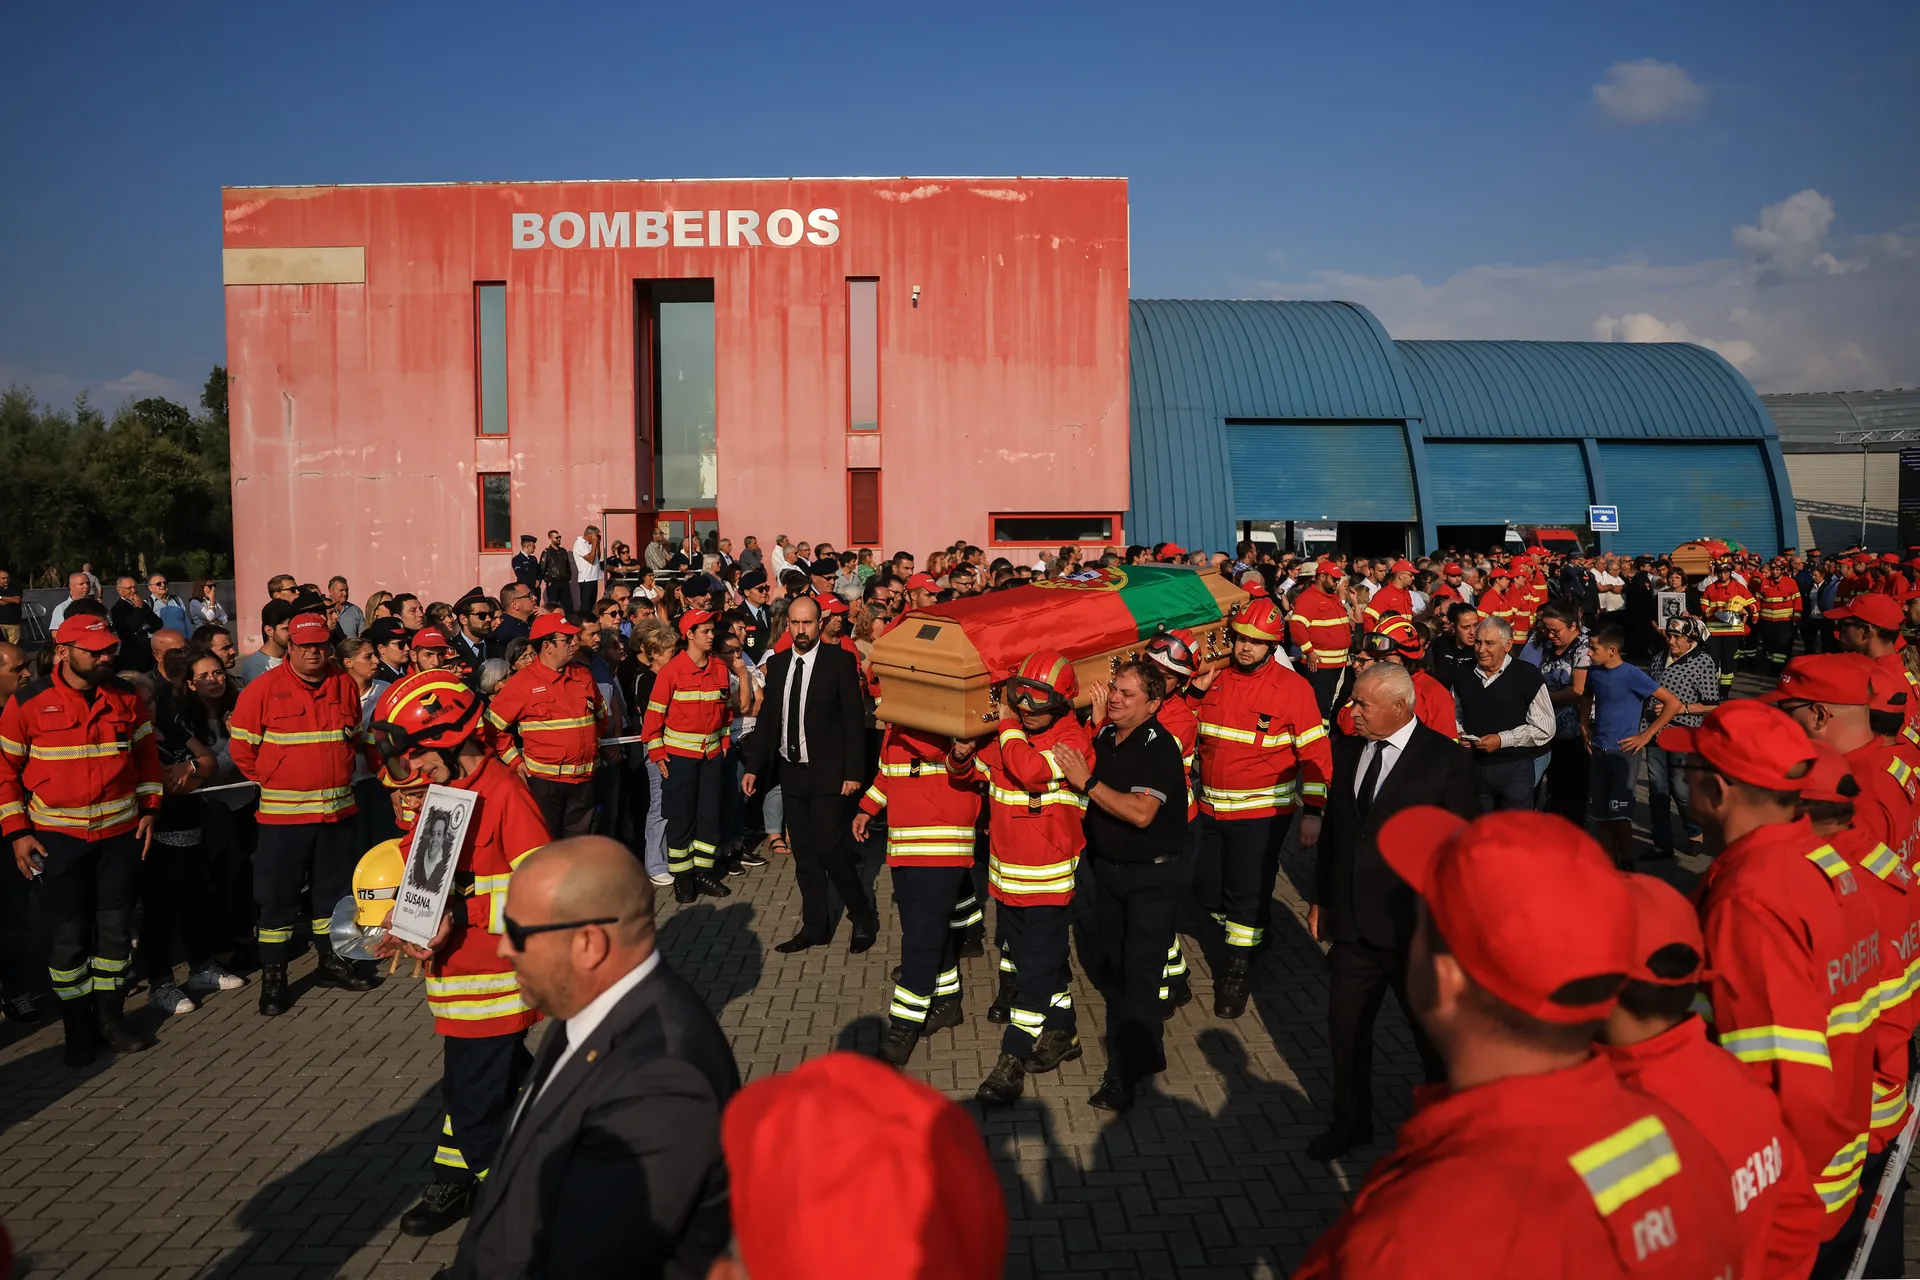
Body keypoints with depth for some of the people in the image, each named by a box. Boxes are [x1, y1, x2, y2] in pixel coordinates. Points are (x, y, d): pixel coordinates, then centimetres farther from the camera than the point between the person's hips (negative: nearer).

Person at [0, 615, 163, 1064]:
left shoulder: (127, 697, 2)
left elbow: (146, 756, 13)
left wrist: (149, 809, 7)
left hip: (121, 833, 3)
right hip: (57, 837, -3)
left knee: (116, 928, 8)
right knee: (69, 934, 1)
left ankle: (111, 1018, 21)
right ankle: (77, 1027, 16)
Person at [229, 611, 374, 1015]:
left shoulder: (346, 686, 3)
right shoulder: (262, 690, -9)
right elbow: (241, 747, -3)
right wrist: (272, 783, 3)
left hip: (337, 810, 4)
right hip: (282, 813, -4)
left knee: (334, 890, 15)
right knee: (278, 896, 2)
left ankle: (331, 962, 30)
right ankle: (272, 978, 12)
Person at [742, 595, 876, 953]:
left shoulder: (840, 661, -7)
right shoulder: (777, 664, 8)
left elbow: (854, 719, -9)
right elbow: (767, 719, 12)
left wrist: (854, 772, -13)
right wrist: (753, 768, 7)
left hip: (828, 774, -5)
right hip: (791, 772, 5)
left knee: (830, 848, -8)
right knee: (804, 853, 10)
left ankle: (863, 919, 11)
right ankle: (815, 926, 20)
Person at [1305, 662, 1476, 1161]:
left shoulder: (1448, 759, -12)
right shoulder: (1347, 750, 4)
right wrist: (1321, 898, 11)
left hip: (1415, 925, -4)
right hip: (1351, 918, 5)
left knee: (1433, 1030, 14)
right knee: (1345, 1025, 14)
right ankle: (1351, 1121, 35)